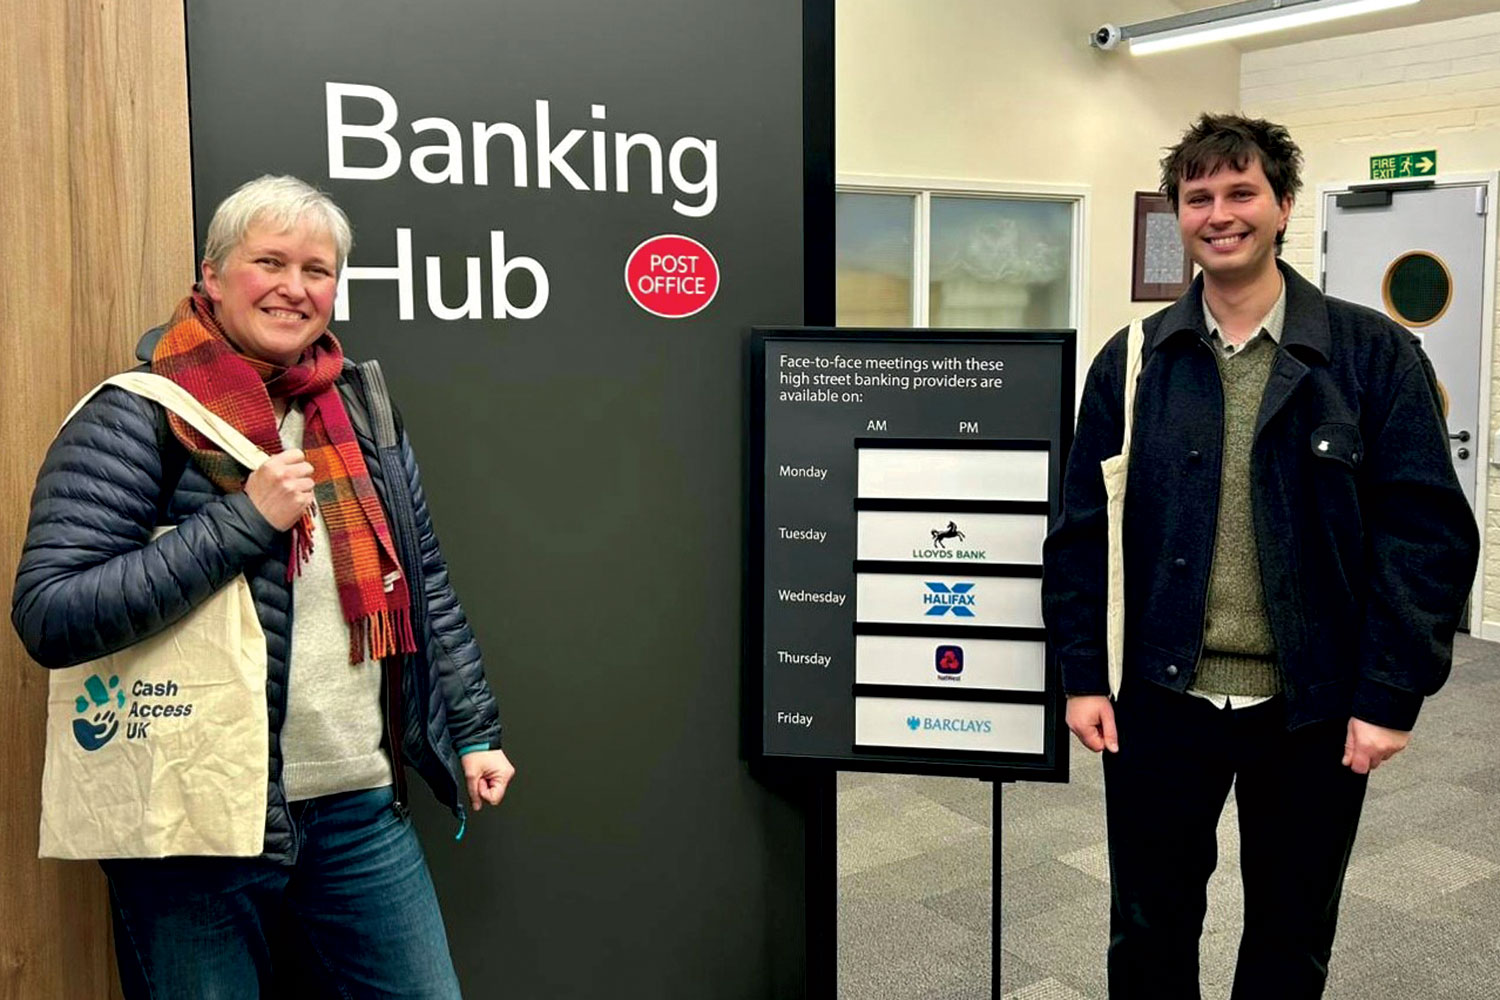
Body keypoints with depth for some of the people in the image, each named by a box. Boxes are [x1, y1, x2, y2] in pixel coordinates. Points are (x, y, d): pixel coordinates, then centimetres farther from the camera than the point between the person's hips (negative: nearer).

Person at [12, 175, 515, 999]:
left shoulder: (360, 411, 8)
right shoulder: (138, 416, -9)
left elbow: (424, 587, 14)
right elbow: (48, 613, -18)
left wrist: (473, 732, 13)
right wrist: (246, 518, -22)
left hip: (362, 813, 5)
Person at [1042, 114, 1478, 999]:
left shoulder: (1376, 355, -4)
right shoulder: (1132, 361, 1)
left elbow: (1428, 531, -7)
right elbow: (1084, 530, 2)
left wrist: (1391, 694, -12)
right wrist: (1084, 675, -3)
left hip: (1314, 707, -1)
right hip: (1160, 697, 1)